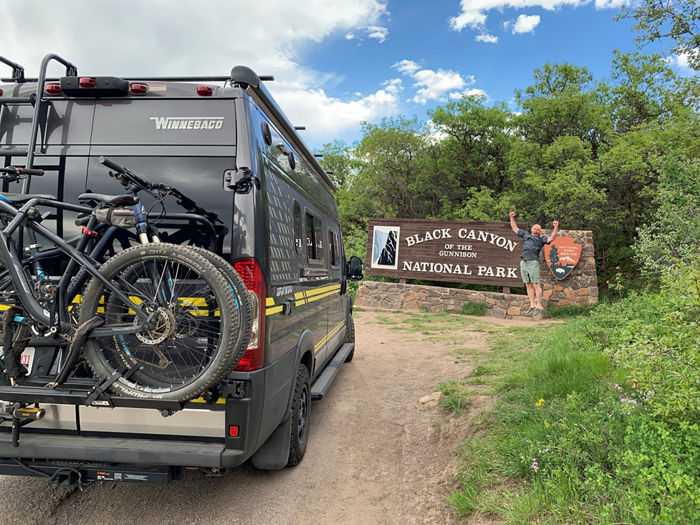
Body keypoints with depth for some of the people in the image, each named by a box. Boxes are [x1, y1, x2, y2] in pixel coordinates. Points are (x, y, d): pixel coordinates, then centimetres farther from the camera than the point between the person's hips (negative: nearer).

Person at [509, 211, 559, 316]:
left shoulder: (541, 238, 12)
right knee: (528, 285, 6)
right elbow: (515, 229, 30)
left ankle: (539, 306, -2)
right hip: (523, 263, 4)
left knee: (536, 285, -6)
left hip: (533, 262, -4)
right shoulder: (526, 234, 23)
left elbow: (551, 238, -5)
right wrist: (512, 218, 28)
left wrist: (556, 228, -14)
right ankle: (532, 305, 11)